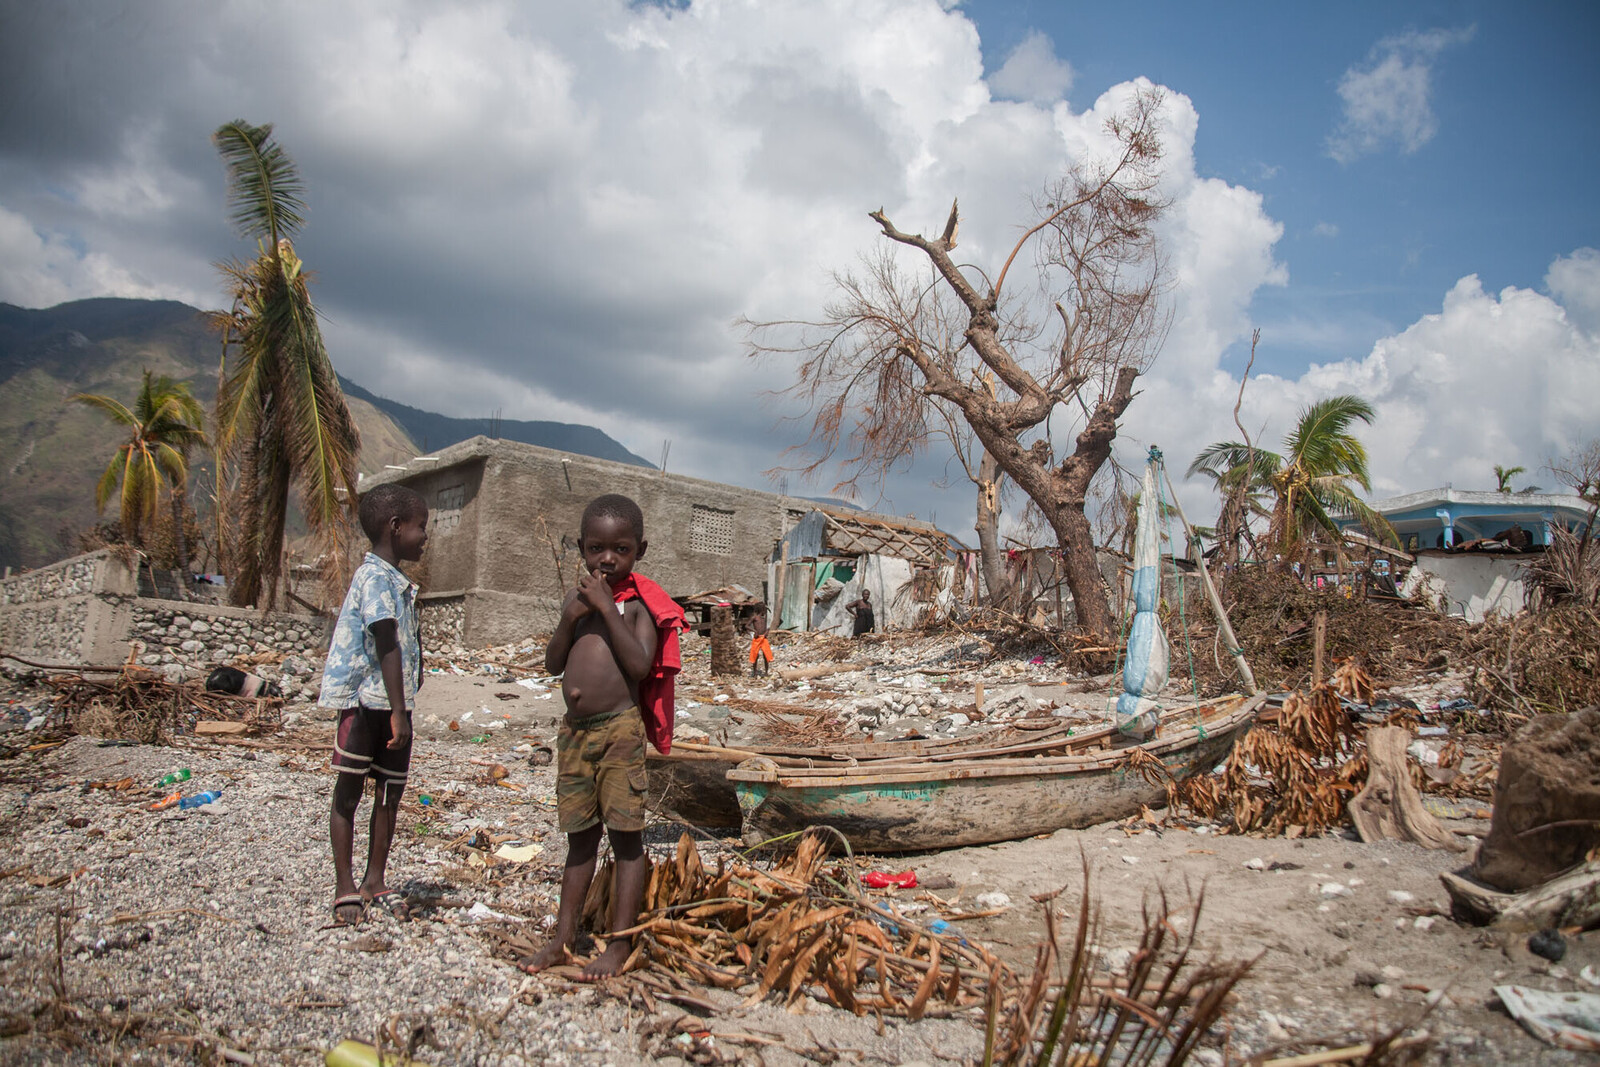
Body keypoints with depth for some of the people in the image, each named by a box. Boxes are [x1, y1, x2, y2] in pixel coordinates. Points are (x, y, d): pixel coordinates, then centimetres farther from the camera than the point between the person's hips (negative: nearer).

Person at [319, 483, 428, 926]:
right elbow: (387, 648, -23)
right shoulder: (376, 579, -17)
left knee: (390, 793, 12)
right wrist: (398, 713, -27)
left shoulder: (397, 581, 13)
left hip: (394, 704, 9)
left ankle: (375, 881, 23)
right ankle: (345, 886, 15)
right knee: (349, 792, 5)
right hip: (365, 702, -8)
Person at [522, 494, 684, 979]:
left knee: (625, 833, 0)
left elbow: (640, 664, -17)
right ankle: (564, 936, 23)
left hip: (620, 727, -5)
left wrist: (607, 608, -17)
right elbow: (553, 664, 9)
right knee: (580, 834, 14)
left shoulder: (639, 602, -5)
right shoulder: (578, 598, 11)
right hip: (575, 728, 6)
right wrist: (569, 618, -7)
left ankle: (620, 944, 8)